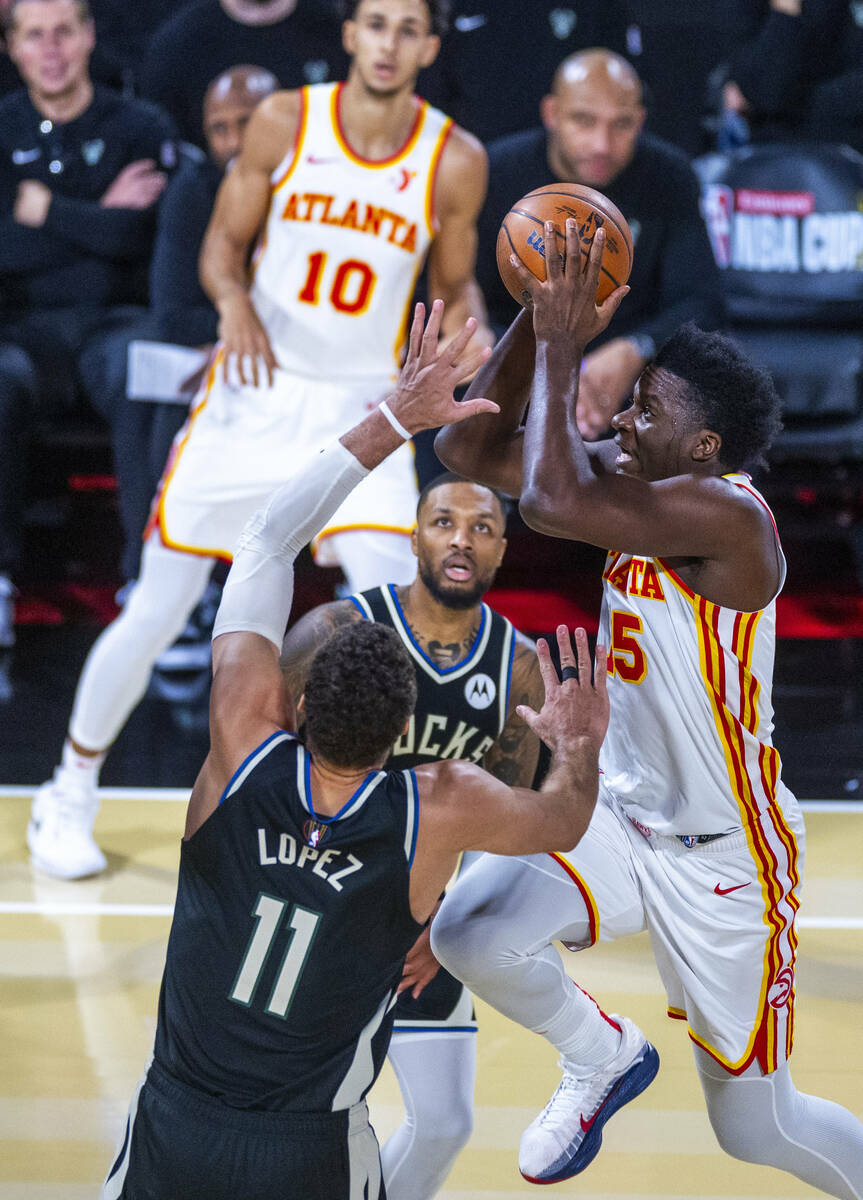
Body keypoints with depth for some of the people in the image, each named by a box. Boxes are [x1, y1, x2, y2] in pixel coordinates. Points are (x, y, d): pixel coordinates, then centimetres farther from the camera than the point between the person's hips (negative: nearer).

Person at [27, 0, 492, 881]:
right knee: (155, 615, 5)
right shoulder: (285, 122, -6)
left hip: (363, 411, 0)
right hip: (255, 393, 0)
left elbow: (453, 287, 7)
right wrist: (235, 303, -20)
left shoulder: (455, 162, -5)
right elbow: (223, 243, 2)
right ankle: (71, 793, 25)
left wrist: (463, 319, -16)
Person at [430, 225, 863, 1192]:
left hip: (724, 859, -7)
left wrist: (562, 347, -29)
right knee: (468, 932, -20)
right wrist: (535, 321, -10)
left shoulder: (725, 514, -26)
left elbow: (553, 502, -38)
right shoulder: (635, 483, -1)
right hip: (622, 816, 7)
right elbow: (470, 451, 2)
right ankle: (600, 1057, 11)